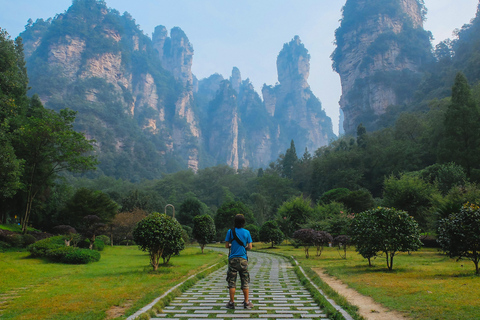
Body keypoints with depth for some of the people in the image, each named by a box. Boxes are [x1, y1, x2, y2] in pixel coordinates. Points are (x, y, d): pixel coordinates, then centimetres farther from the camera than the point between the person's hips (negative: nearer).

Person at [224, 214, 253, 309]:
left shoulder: (230, 231, -3)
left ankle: (232, 302, 9)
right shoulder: (246, 232, -1)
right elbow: (250, 247, 0)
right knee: (245, 282, 8)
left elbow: (226, 246, 1)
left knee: (232, 281, 6)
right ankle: (246, 302, 11)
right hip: (243, 259, 1)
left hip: (233, 259, 0)